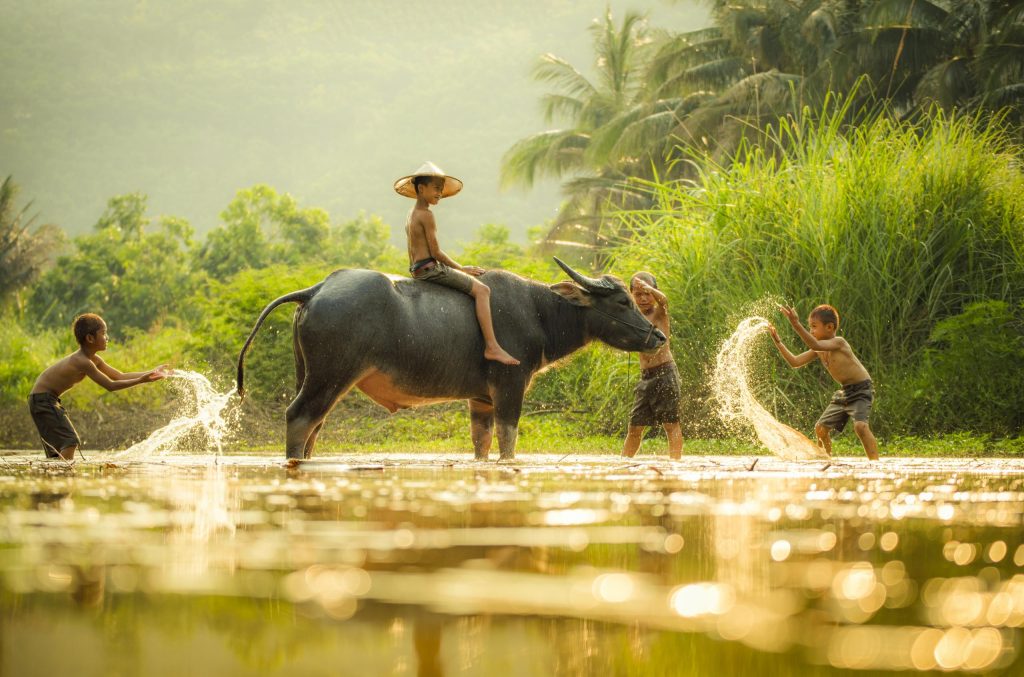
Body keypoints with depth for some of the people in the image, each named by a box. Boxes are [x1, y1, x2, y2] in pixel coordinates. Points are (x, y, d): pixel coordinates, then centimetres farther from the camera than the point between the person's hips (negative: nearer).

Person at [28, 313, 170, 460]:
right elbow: (110, 385, -23)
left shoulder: (94, 360, 7)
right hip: (42, 399, -10)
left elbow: (120, 377, 10)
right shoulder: (83, 362, -23)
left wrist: (152, 372, 6)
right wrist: (140, 380, -25)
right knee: (70, 441, -19)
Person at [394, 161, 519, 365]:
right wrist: (461, 269, -6)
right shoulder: (427, 215, -14)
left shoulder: (411, 214, 16)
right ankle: (492, 347, -23)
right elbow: (435, 252, -16)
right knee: (481, 290, -13)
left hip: (416, 270, 11)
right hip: (431, 268, -11)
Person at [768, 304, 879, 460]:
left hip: (861, 390, -9)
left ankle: (875, 463, -27)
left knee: (860, 425, -30)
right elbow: (795, 362, 5)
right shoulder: (819, 350, 3)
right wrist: (778, 342, -2)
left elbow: (815, 345, -40)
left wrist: (796, 325, -48)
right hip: (844, 392, 9)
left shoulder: (838, 342, -22)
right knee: (821, 427, 9)